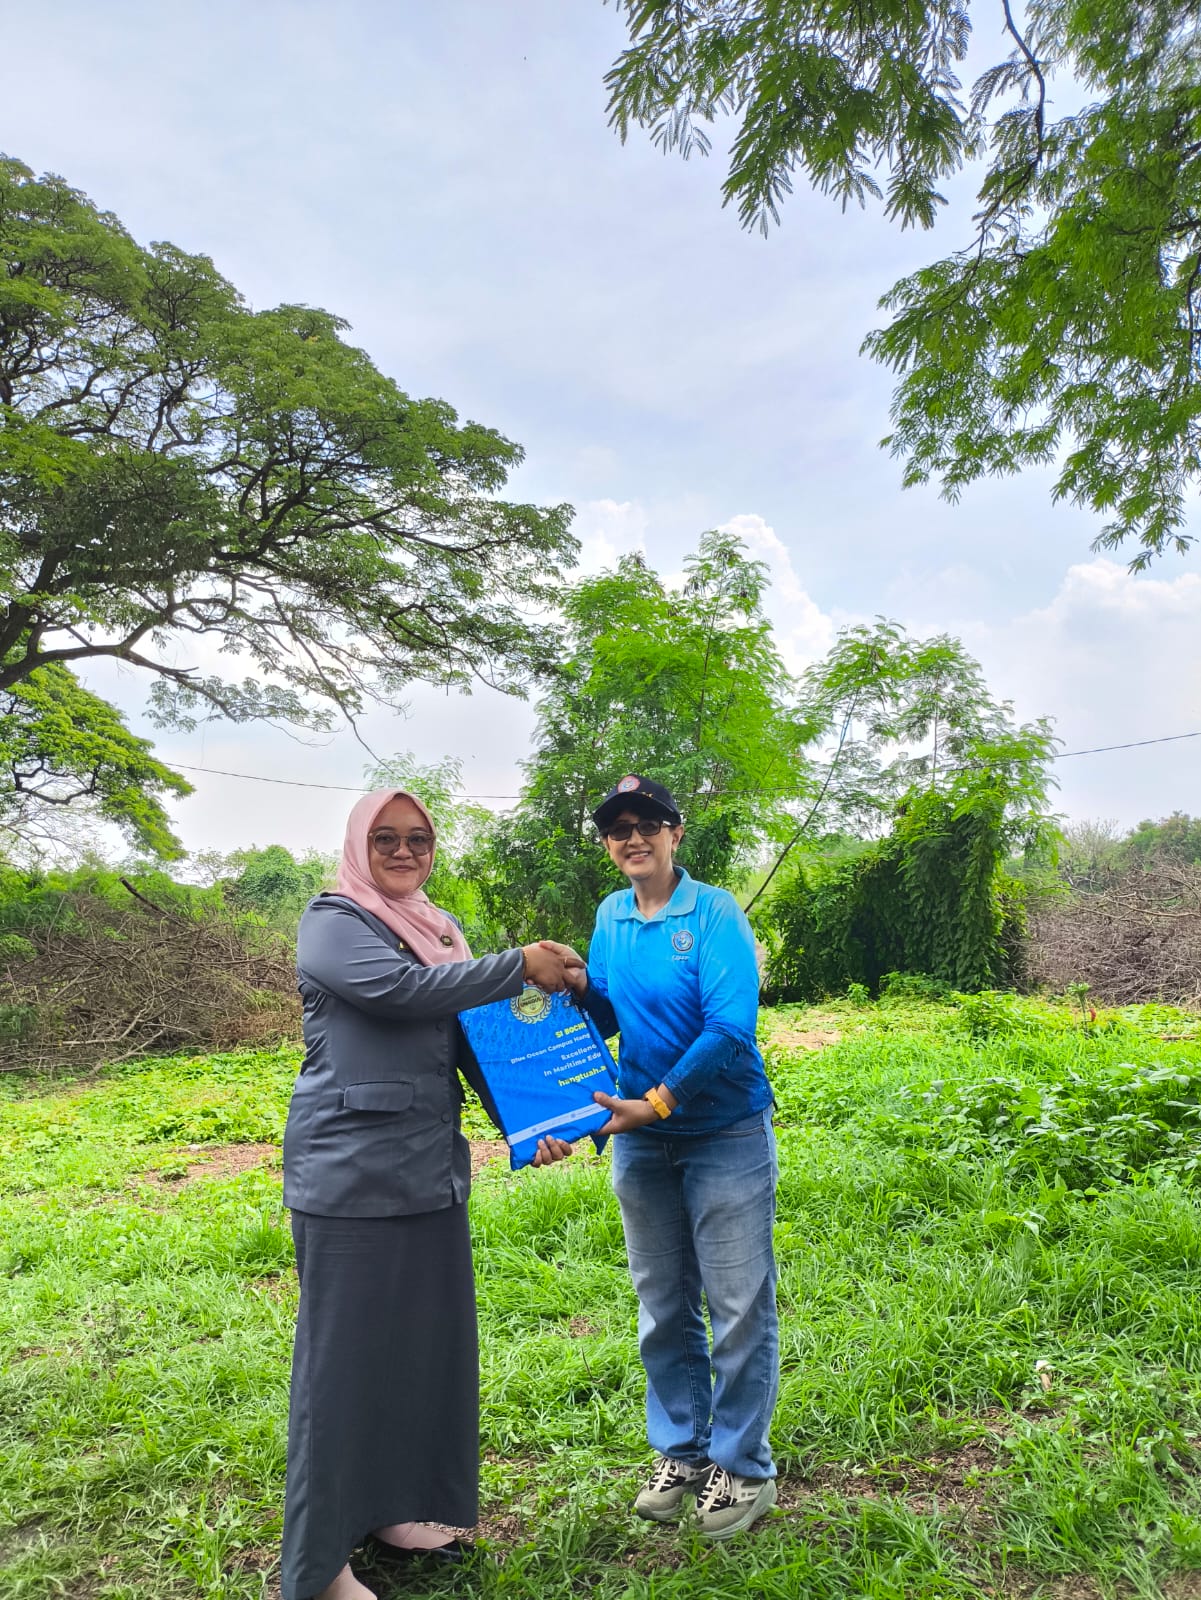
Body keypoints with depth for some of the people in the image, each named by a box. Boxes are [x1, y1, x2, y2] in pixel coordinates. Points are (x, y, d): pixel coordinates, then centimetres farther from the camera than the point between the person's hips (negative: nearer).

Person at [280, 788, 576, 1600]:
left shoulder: (441, 928, 14)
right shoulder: (333, 922, -7)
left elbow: (470, 1039, 15)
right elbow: (398, 988, -25)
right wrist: (522, 966, -20)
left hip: (430, 1168, 7)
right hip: (351, 1171, -7)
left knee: (425, 1340, 14)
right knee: (347, 1352, 2)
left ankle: (392, 1509, 33)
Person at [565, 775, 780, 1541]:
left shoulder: (715, 912, -15)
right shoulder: (611, 917, 3)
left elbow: (730, 1030, -22)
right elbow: (608, 1018, 10)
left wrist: (655, 1103, -23)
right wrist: (580, 986, -11)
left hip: (726, 1136, -5)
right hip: (642, 1139, 5)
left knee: (739, 1307, 6)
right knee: (664, 1307, 17)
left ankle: (743, 1465, 24)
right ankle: (681, 1450, 35)